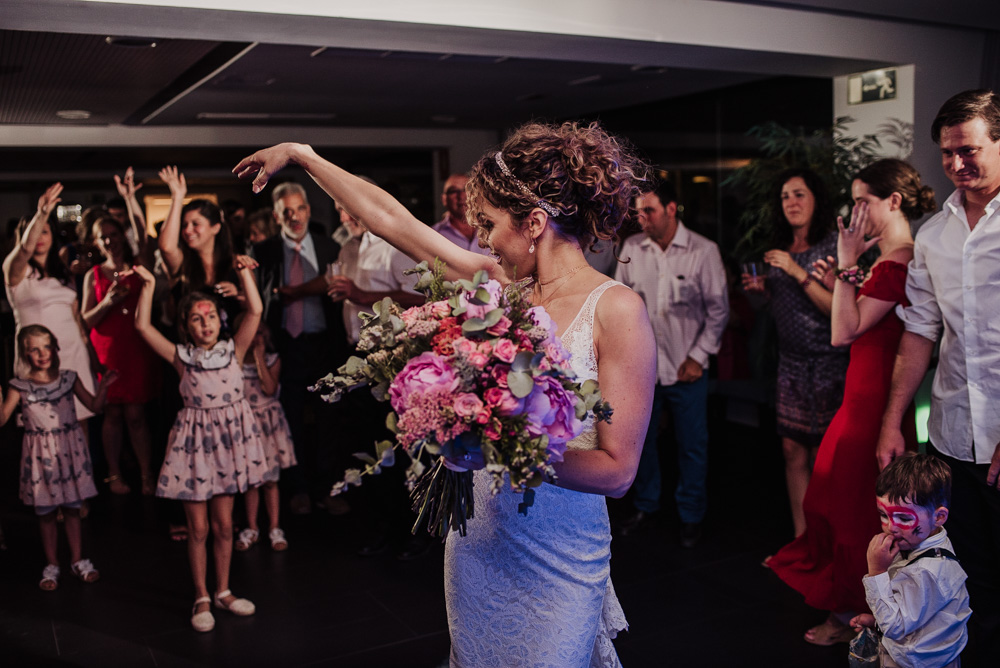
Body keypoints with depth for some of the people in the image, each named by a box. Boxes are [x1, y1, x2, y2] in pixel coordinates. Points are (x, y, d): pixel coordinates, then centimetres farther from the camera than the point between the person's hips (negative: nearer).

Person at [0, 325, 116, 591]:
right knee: (46, 512, 8)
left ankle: (77, 559, 24)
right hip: (41, 454, -1)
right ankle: (52, 564, 23)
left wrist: (103, 387, -10)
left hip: (69, 448, 1)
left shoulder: (68, 378, 1)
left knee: (72, 508, 10)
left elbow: (94, 406, 6)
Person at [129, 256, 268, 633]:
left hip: (229, 439, 1)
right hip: (195, 442, -1)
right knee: (198, 528, 7)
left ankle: (223, 591, 28)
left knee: (223, 525, 12)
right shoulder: (181, 358, -3)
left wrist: (244, 273, -13)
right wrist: (148, 286, -10)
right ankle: (201, 599, 22)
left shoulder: (234, 350, -1)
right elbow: (142, 326, -11)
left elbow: (255, 311, -11)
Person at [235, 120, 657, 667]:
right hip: (476, 537, 5)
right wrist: (299, 154, 12)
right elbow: (391, 219, 5)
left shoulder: (617, 310, -18)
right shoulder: (500, 284, -3)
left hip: (557, 557, -5)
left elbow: (617, 469, -19)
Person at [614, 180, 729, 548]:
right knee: (642, 439, 16)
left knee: (692, 446, 8)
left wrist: (698, 357, -7)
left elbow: (718, 308, -3)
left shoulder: (704, 250, -8)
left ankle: (691, 515, 28)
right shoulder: (631, 248, 0)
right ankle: (645, 504, 37)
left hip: (686, 368, -2)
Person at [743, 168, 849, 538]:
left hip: (827, 364, -6)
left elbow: (839, 308, -17)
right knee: (793, 451, 7)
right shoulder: (781, 248, 11)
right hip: (791, 362, 6)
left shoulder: (834, 244, -9)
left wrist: (798, 272, -20)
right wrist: (763, 288, 5)